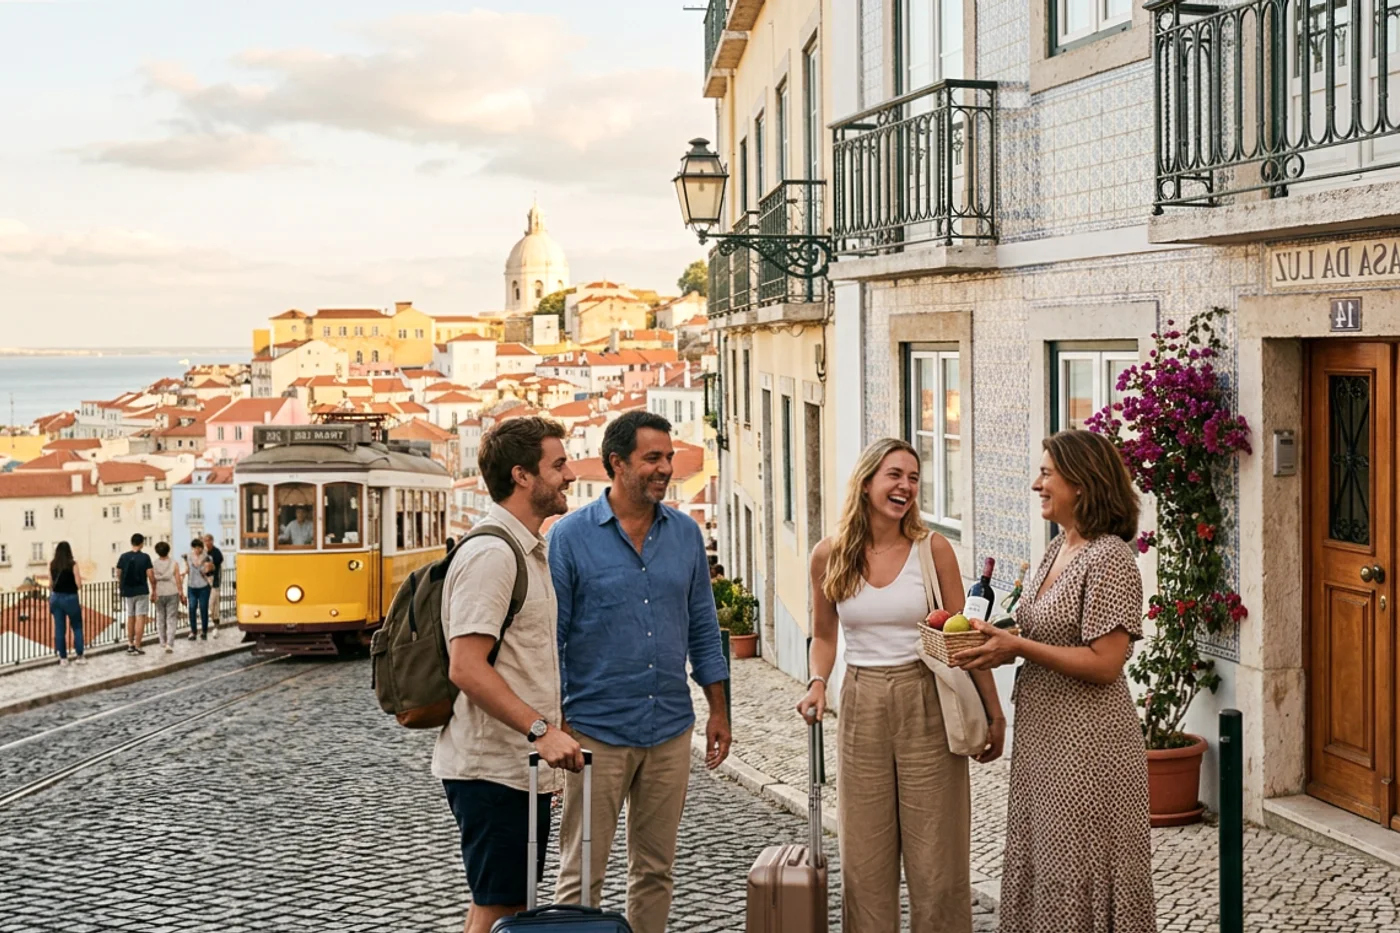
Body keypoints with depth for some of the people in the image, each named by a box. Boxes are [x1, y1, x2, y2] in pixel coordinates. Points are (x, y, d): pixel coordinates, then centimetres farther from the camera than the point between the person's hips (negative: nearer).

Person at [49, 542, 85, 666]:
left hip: (56, 598, 3)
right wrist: (80, 576, 9)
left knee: (59, 629, 7)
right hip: (70, 598, -3)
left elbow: (51, 584, 6)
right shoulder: (72, 564, -11)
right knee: (77, 628, 11)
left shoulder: (52, 564, 1)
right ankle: (79, 656, 10)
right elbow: (78, 584, -11)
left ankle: (63, 658, 10)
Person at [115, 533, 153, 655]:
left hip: (128, 592, 4)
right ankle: (137, 646, -7)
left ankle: (130, 645, 22)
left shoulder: (123, 557, 0)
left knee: (130, 618, 16)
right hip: (141, 591, -4)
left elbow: (118, 575, 4)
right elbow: (150, 575, -11)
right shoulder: (145, 557, -10)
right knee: (140, 618, -2)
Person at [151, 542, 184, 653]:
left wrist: (153, 593, 11)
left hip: (159, 594, 2)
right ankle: (169, 644, -9)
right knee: (171, 619, 0)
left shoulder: (153, 564, -5)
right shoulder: (174, 563, -10)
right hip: (172, 593, -2)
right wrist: (181, 593, 1)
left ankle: (163, 641, 27)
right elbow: (178, 580, -8)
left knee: (160, 618, 17)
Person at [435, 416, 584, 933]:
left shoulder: (529, 551, 15)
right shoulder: (491, 554, -18)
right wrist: (540, 729, -26)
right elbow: (466, 667, -24)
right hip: (493, 770, -10)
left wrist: (552, 728, 18)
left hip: (522, 767, 10)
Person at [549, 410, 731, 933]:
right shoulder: (570, 537, -6)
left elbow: (702, 629, 13)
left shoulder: (686, 534, 7)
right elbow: (550, 637, -5)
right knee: (582, 876, 1)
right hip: (597, 731, -4)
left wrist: (718, 711, 10)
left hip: (670, 731, 4)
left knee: (655, 871, 12)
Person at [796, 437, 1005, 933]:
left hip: (927, 705, -2)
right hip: (862, 707, 2)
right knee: (865, 855, 8)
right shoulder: (829, 555, 0)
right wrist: (817, 684, -4)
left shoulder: (933, 549, -5)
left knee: (935, 852, 4)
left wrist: (994, 712, 1)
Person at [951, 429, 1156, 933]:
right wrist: (1000, 646, 2)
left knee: (1080, 879, 1)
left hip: (1086, 741, -9)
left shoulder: (1110, 558, -17)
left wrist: (1018, 647, -21)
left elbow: (1103, 664, -21)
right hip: (1043, 735, 9)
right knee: (1039, 869, 16)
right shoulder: (1058, 548, 11)